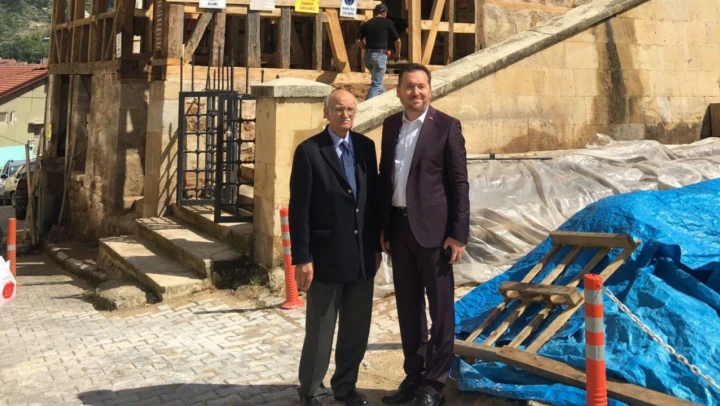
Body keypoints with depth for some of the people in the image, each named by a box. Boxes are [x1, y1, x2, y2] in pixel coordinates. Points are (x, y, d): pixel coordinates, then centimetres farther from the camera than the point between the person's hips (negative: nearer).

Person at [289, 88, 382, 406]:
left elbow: (373, 198, 11)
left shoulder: (365, 146, 7)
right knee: (320, 332, 6)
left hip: (362, 255, 5)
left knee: (357, 329, 14)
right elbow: (299, 209, -11)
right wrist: (302, 258, -14)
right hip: (327, 255, -5)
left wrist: (376, 245, 10)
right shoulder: (309, 151, -9)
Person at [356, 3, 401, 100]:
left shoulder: (366, 24, 10)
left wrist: (367, 49, 16)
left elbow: (358, 40, 3)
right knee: (376, 83, -5)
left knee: (379, 80, 23)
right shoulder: (387, 22, -1)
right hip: (379, 55, -6)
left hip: (368, 56, 6)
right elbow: (397, 41, 4)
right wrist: (397, 53, 20)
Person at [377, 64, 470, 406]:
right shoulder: (391, 125, 10)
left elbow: (459, 183, -8)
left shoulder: (447, 126, -6)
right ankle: (413, 376, 24)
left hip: (432, 227, -5)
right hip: (399, 226, 6)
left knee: (440, 308, 3)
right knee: (408, 306, 13)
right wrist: (382, 226, 9)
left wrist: (458, 234, -12)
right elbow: (385, 176, 14)